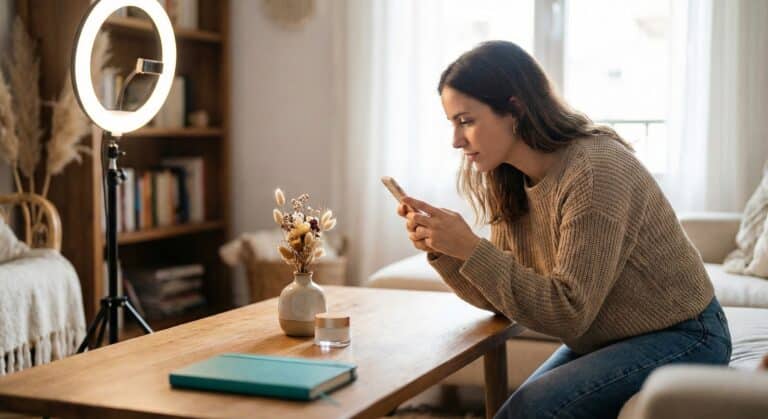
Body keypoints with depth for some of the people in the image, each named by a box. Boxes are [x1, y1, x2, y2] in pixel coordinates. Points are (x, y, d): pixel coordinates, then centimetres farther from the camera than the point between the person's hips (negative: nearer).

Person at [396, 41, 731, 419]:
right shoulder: (514, 182, -1)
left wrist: (470, 248, -31)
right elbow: (499, 298, 0)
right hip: (605, 340, 8)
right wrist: (439, 249, -15)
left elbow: (569, 313, -27)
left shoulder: (594, 172, -26)